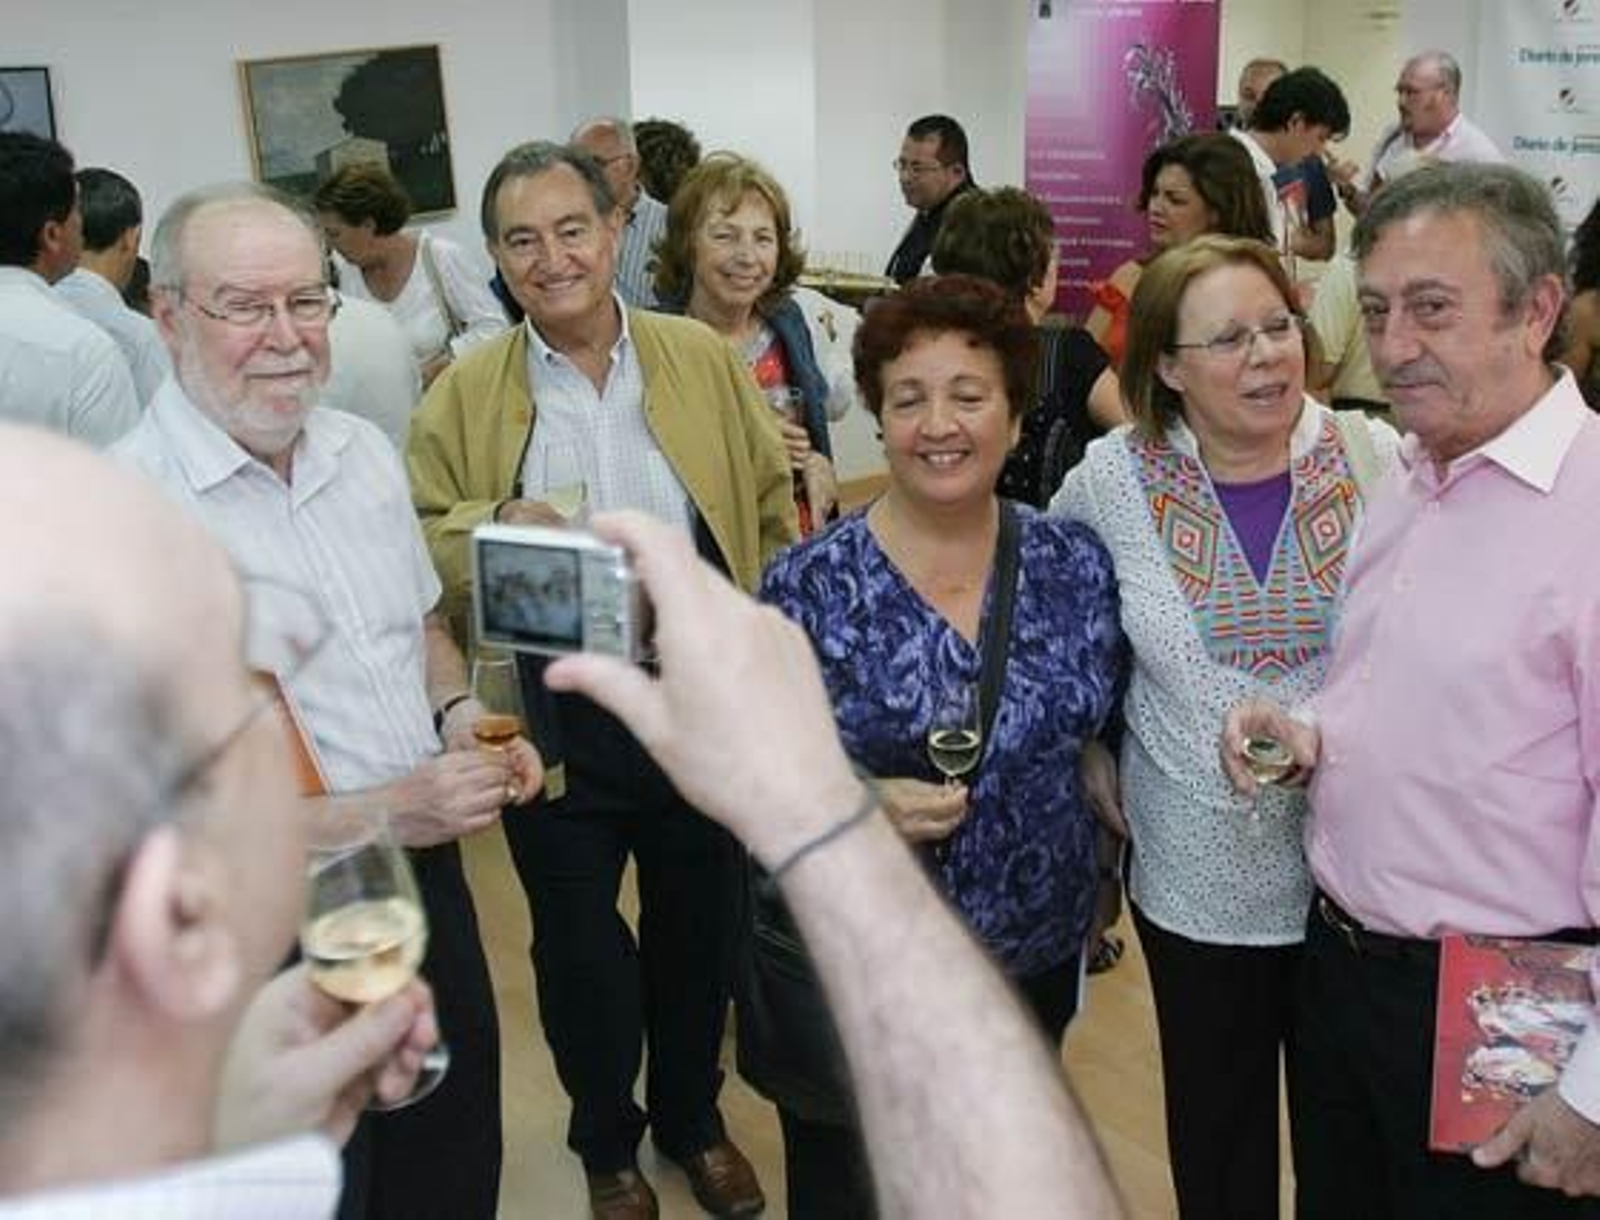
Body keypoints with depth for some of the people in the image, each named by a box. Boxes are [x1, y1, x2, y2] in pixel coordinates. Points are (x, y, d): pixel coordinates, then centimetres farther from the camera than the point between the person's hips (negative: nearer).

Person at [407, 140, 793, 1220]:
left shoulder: (706, 361, -2)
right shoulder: (464, 395, -4)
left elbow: (773, 516, 1)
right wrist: (493, 524, -22)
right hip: (553, 722, -1)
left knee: (699, 930, 18)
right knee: (579, 948, 15)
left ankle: (693, 1119, 45)